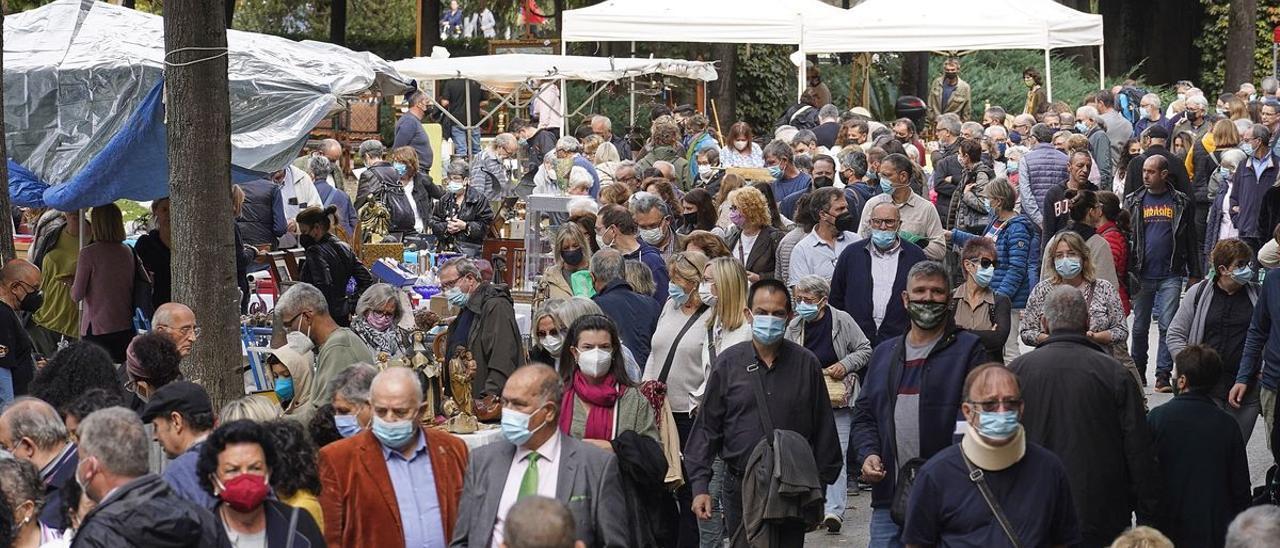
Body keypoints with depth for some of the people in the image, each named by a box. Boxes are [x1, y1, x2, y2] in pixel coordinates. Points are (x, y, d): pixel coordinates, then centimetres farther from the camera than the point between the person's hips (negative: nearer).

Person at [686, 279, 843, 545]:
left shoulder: (806, 364, 2)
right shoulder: (727, 363, 1)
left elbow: (823, 429, 7)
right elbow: (707, 427, 4)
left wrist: (820, 485, 6)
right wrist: (700, 485, -1)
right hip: (740, 490, 0)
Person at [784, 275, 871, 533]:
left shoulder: (842, 321, -6)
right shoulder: (794, 326, 4)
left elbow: (865, 350, 1)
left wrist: (845, 365, -14)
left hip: (838, 399, -4)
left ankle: (834, 510, -11)